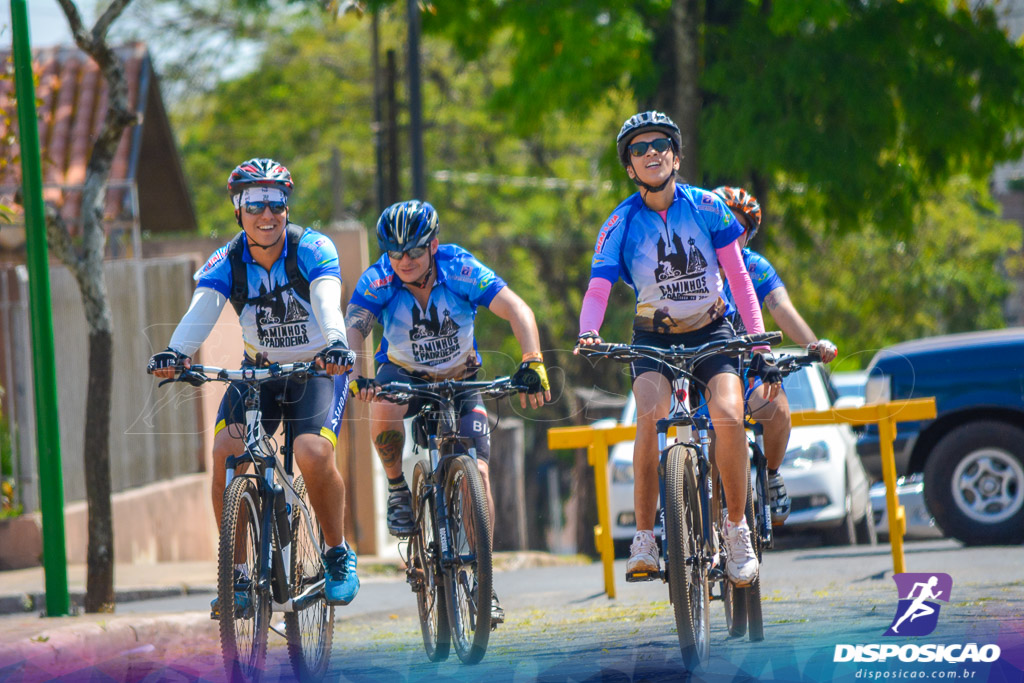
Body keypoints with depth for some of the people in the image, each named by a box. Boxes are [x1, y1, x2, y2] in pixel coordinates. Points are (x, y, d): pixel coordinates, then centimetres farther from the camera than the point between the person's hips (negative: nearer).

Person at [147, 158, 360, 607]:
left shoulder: (312, 249, -17)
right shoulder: (227, 262, -11)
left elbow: (328, 301, -35)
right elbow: (201, 309, -27)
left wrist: (336, 343, -57)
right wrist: (175, 352, -49)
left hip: (317, 370, -3)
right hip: (259, 369, 3)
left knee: (313, 454, -28)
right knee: (227, 451, -22)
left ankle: (339, 553, -2)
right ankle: (236, 571, -9)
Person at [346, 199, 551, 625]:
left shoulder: (459, 270, -26)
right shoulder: (378, 281, -24)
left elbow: (517, 310, -33)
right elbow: (353, 329, -36)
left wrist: (532, 364, -49)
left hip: (460, 381, 0)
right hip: (404, 376, 0)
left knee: (477, 472, -16)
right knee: (383, 409, -36)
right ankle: (398, 490, -8)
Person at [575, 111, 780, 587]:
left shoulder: (707, 208, -9)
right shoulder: (621, 224, -10)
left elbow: (739, 279, -3)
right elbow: (597, 290, -17)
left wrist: (760, 348, -8)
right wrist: (588, 335, -38)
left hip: (711, 332, 0)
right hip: (654, 338, 0)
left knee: (728, 415, -27)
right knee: (651, 416, -30)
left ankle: (737, 528, -8)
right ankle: (644, 539, -24)